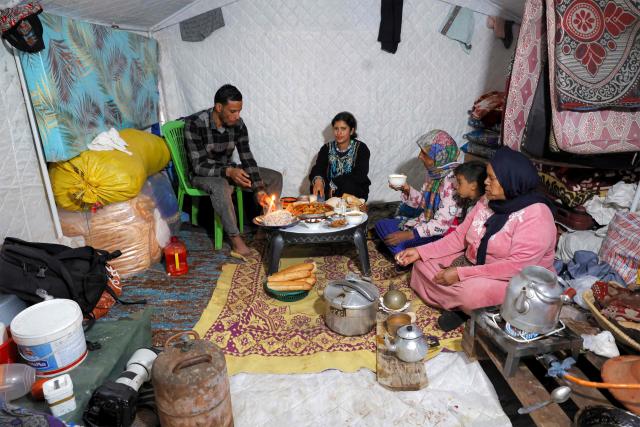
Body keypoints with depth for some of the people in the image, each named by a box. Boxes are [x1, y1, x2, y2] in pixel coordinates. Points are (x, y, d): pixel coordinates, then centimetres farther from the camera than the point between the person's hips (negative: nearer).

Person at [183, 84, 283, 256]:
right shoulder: (194, 124, -25)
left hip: (228, 170, 6)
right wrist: (228, 171, -43)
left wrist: (259, 190, -21)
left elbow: (247, 158, -10)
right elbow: (199, 166, -27)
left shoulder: (238, 124, -10)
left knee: (275, 177, -6)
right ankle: (235, 237, -25)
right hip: (202, 175, -5)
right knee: (221, 186, -41)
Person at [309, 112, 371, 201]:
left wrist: (333, 184, -22)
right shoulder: (327, 148, 6)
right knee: (315, 188, -26)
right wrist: (318, 180, -34)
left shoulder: (361, 148, -2)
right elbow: (317, 169, -9)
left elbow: (360, 176, -15)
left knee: (348, 186, -33)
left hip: (356, 193, -1)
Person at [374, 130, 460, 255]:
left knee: (399, 244, -26)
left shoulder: (451, 180, -25)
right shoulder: (434, 172, 0)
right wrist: (406, 189, -5)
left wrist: (410, 234, -25)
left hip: (441, 234, -9)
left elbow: (442, 224, -26)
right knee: (381, 225, 6)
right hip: (426, 223, 9)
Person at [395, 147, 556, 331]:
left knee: (472, 292, -38)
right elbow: (460, 236, 4)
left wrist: (460, 274, -29)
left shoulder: (536, 216, -22)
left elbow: (517, 266, -29)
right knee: (423, 264, -1)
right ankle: (461, 305, -11)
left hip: (514, 281, -8)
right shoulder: (487, 201, 1)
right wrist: (420, 252, -6)